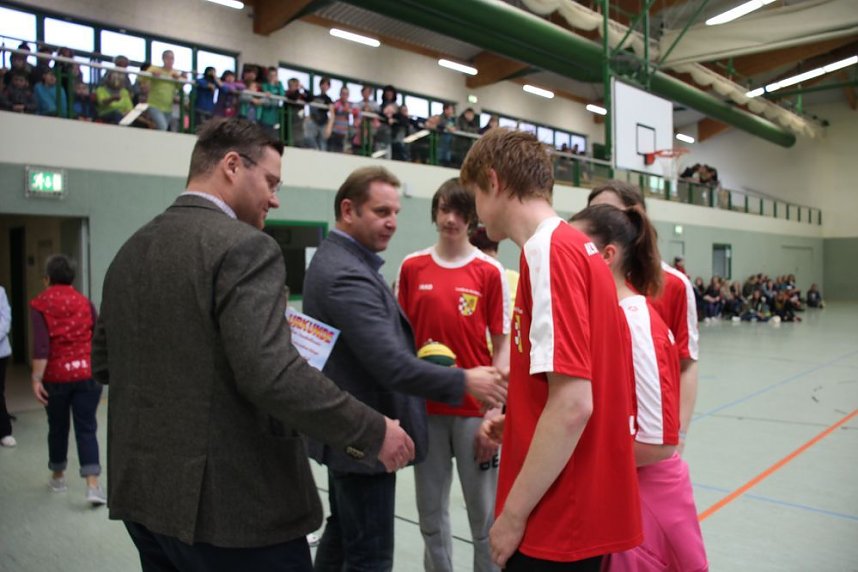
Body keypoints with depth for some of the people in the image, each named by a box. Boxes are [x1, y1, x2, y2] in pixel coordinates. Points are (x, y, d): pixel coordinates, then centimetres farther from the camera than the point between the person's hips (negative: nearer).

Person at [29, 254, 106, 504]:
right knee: (86, 429, 0)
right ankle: (93, 486, -10)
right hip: (87, 373, 1)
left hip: (56, 376, -1)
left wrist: (36, 378, -14)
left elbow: (41, 344, -13)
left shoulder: (39, 304, -2)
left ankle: (58, 478, 33)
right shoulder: (85, 302, 6)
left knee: (58, 428, 16)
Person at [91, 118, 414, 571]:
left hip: (145, 492, 8)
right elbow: (272, 374, -27)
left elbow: (103, 363, 15)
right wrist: (373, 432, -19)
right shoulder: (243, 247, -18)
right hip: (229, 504, -8)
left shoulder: (129, 251, 8)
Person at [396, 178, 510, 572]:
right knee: (431, 513, 14)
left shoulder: (490, 271, -3)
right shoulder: (412, 267, 3)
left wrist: (495, 411, -8)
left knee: (485, 514, 8)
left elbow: (503, 346, -3)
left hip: (475, 409, -2)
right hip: (425, 407, 2)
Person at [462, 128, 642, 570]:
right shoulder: (576, 246, 8)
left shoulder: (549, 252, -20)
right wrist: (516, 422, 13)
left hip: (560, 519, -9)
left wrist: (512, 515, -17)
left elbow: (572, 405, -25)